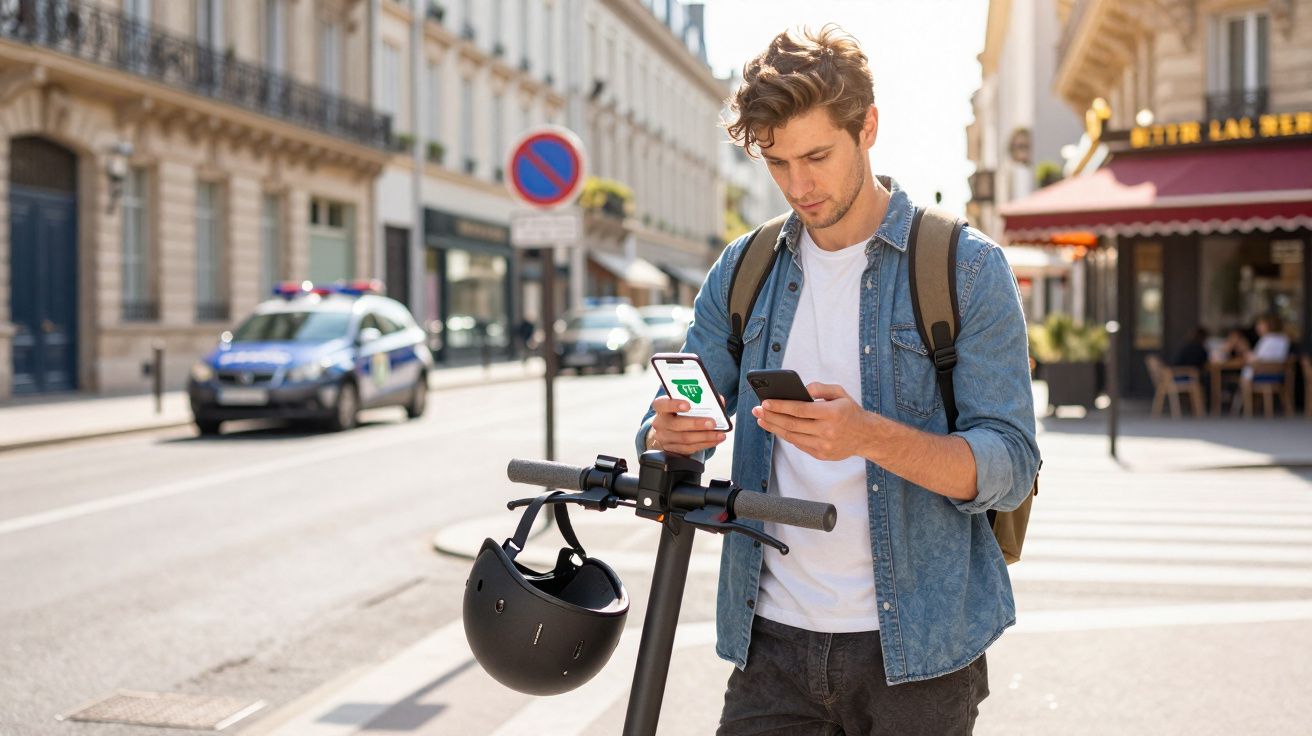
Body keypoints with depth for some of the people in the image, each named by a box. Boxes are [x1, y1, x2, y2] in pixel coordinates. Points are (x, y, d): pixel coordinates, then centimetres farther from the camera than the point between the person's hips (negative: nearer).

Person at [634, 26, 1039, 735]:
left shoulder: (965, 265, -5)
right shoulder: (743, 271, 7)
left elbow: (1008, 468, -11)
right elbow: (665, 428, 9)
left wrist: (870, 436, -29)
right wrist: (669, 434, -17)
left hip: (915, 647, -3)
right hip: (773, 639, 3)